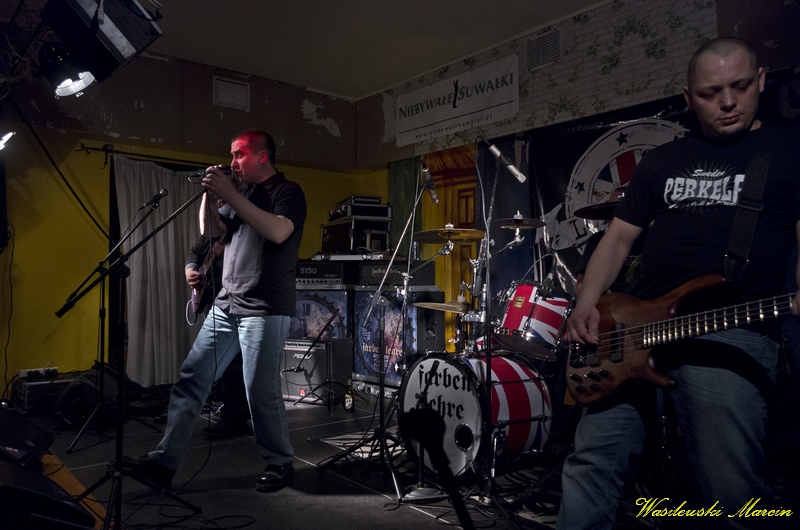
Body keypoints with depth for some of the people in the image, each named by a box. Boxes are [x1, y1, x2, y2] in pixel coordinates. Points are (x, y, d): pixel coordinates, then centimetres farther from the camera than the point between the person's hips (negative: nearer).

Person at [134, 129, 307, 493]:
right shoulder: (241, 193, 21)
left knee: (261, 391, -5)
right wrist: (209, 194, 5)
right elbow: (209, 231, 20)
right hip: (226, 306, 8)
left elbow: (278, 232, -21)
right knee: (191, 378, 3)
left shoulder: (287, 192, -2)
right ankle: (165, 461, 10)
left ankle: (280, 464, 14)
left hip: (264, 309, -7)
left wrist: (229, 194, -20)